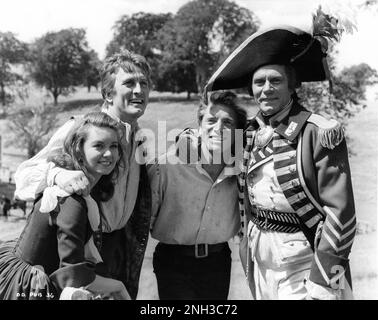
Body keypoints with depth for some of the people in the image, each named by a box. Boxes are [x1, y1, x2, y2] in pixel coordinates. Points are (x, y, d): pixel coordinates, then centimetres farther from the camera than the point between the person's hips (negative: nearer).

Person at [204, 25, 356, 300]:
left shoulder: (319, 133, -16)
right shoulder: (251, 134, 2)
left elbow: (340, 213, -17)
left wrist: (322, 283, -17)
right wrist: (248, 245, 9)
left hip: (303, 261, -5)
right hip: (259, 258, 6)